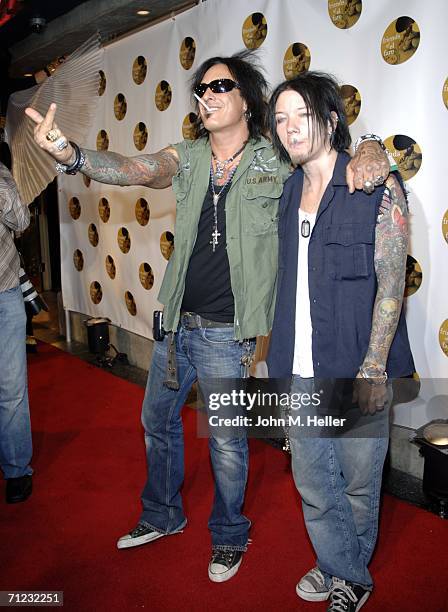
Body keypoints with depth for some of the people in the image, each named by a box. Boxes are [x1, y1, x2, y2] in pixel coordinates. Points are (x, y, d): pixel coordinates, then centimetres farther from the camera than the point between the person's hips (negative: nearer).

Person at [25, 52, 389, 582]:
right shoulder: (187, 158, 3)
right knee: (157, 420, 19)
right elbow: (132, 170, -12)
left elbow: (356, 146, -4)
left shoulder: (275, 162, -7)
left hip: (228, 331, -5)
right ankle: (162, 516, 45)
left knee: (227, 441, 8)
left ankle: (230, 536, 36)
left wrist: (368, 154, -29)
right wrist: (70, 155, -31)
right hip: (176, 321, 5)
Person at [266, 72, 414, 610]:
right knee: (312, 482, 15)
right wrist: (276, 352, 12)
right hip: (300, 369, 5)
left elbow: (391, 282, -10)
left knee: (358, 481, 13)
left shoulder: (377, 187, -7)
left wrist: (373, 366, -15)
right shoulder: (288, 192, 9)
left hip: (356, 365, -5)